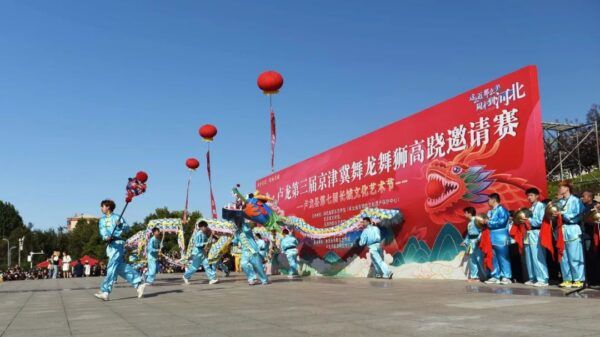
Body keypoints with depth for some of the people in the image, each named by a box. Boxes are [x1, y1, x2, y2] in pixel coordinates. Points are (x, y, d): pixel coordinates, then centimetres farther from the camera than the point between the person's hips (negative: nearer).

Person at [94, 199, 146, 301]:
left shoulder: (116, 217, 1)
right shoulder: (102, 220, 17)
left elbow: (127, 227, -7)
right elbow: (102, 231, 0)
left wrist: (120, 225, -28)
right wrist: (106, 237, -22)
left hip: (117, 243, -7)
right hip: (109, 245, 7)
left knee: (112, 267, -13)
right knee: (121, 268, 5)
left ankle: (105, 292, -18)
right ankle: (138, 283, 14)